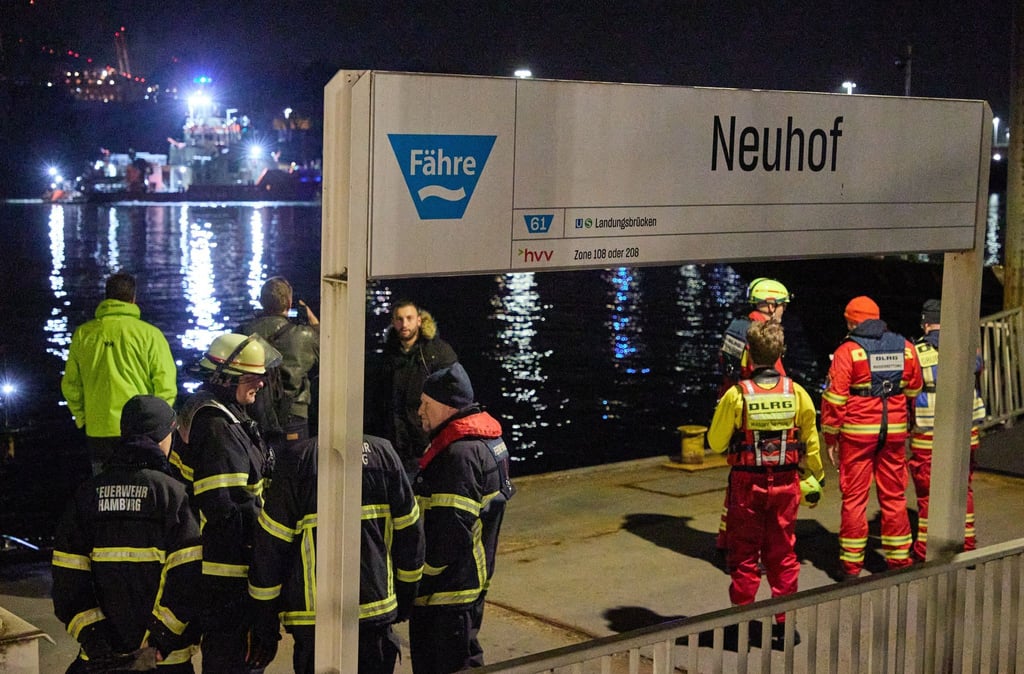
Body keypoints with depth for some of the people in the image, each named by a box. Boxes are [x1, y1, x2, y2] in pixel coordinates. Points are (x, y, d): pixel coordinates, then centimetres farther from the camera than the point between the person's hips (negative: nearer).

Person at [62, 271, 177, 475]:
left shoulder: (83, 334, 5)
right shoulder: (149, 334, -5)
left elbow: (70, 384, 11)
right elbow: (166, 384, -7)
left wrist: (82, 418, 21)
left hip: (97, 432, 3)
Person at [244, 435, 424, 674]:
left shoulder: (297, 460, -9)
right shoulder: (384, 452, -1)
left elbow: (270, 549, -6)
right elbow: (410, 532, 6)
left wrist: (264, 628, 3)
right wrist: (404, 600, 20)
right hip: (377, 613, 3)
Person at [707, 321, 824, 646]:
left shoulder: (737, 395, -14)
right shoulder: (796, 393, -7)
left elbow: (716, 443, -5)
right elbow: (811, 445, 1)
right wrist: (815, 481, 15)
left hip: (747, 484, -2)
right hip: (785, 484, 2)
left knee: (744, 555, 9)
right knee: (782, 554, 13)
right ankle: (785, 622, 18)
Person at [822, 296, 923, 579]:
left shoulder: (848, 351, -9)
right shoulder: (906, 349, 5)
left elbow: (834, 399, -11)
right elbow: (914, 393, 14)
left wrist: (830, 438, -3)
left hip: (857, 433, -4)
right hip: (894, 433, 4)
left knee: (854, 497, 3)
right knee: (894, 496, 12)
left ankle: (851, 563, 6)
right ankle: (898, 559, 17)